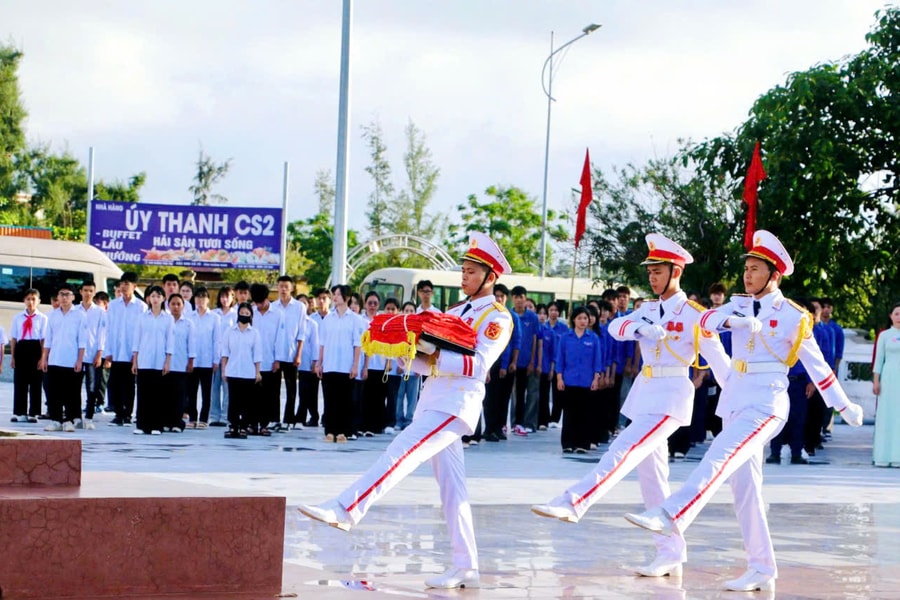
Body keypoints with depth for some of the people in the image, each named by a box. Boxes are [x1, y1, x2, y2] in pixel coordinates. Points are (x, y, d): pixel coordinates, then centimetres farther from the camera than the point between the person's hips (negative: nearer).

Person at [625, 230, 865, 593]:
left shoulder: (793, 317, -2)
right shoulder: (740, 305, 11)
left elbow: (816, 365, 4)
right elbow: (706, 321, -7)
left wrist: (844, 406, 9)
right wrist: (731, 321, -29)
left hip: (766, 403, -6)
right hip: (734, 401, 6)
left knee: (719, 459, -26)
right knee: (744, 483, 5)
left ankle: (671, 516, -40)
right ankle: (762, 569, 9)